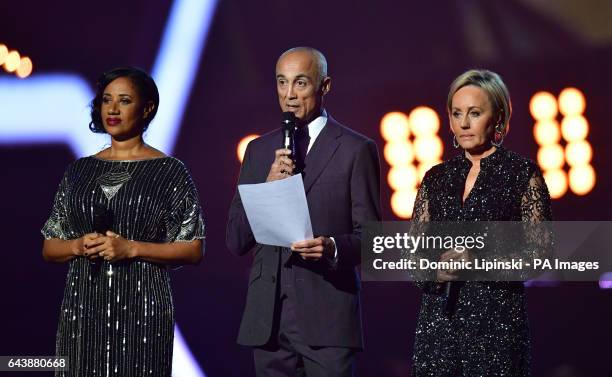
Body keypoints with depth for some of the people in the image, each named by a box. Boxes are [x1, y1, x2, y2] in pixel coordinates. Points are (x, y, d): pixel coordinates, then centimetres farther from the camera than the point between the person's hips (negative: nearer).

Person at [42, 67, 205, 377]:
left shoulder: (170, 171, 0)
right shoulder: (79, 171, 10)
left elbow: (193, 250, -4)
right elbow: (49, 249, 13)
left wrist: (131, 248, -14)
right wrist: (78, 246, -8)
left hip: (142, 306, -3)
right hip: (83, 306, 3)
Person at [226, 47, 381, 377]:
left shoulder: (356, 150, 1)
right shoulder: (259, 150, 13)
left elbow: (369, 237, 1)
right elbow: (235, 241, 9)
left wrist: (332, 247, -20)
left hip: (326, 316, -4)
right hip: (267, 320, 4)